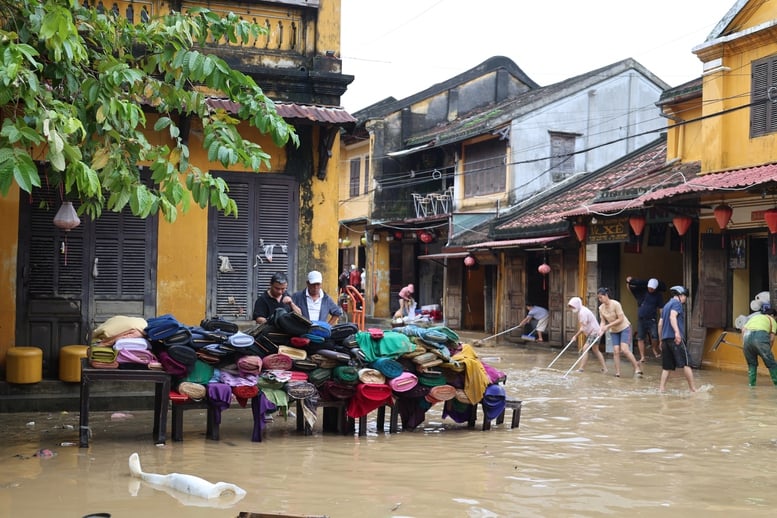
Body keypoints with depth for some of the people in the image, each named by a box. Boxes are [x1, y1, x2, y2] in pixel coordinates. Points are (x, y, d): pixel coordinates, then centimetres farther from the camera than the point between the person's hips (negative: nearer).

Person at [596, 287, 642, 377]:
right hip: (614, 331, 6)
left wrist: (608, 326, -22)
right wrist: (601, 329, -19)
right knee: (616, 351, -4)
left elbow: (620, 319, -22)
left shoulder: (615, 304, -22)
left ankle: (637, 369, -8)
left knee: (624, 350, -18)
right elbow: (603, 321, 1)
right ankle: (617, 373, 0)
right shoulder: (601, 308, -3)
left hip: (624, 328, -6)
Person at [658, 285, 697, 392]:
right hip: (676, 339, -8)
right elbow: (672, 316, -18)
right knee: (686, 364, -4)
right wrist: (677, 332, -30)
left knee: (667, 366, 8)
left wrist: (661, 340, 26)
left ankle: (661, 388, 2)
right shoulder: (677, 303, 0)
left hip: (665, 339, 8)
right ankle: (692, 389, -3)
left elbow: (660, 324, 23)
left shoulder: (666, 305, 24)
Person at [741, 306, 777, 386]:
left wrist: (743, 344, 18)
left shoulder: (754, 317, 34)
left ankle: (751, 383, 18)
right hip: (761, 336, -4)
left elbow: (743, 329, 18)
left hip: (747, 336, 4)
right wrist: (768, 351, 22)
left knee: (751, 363, 21)